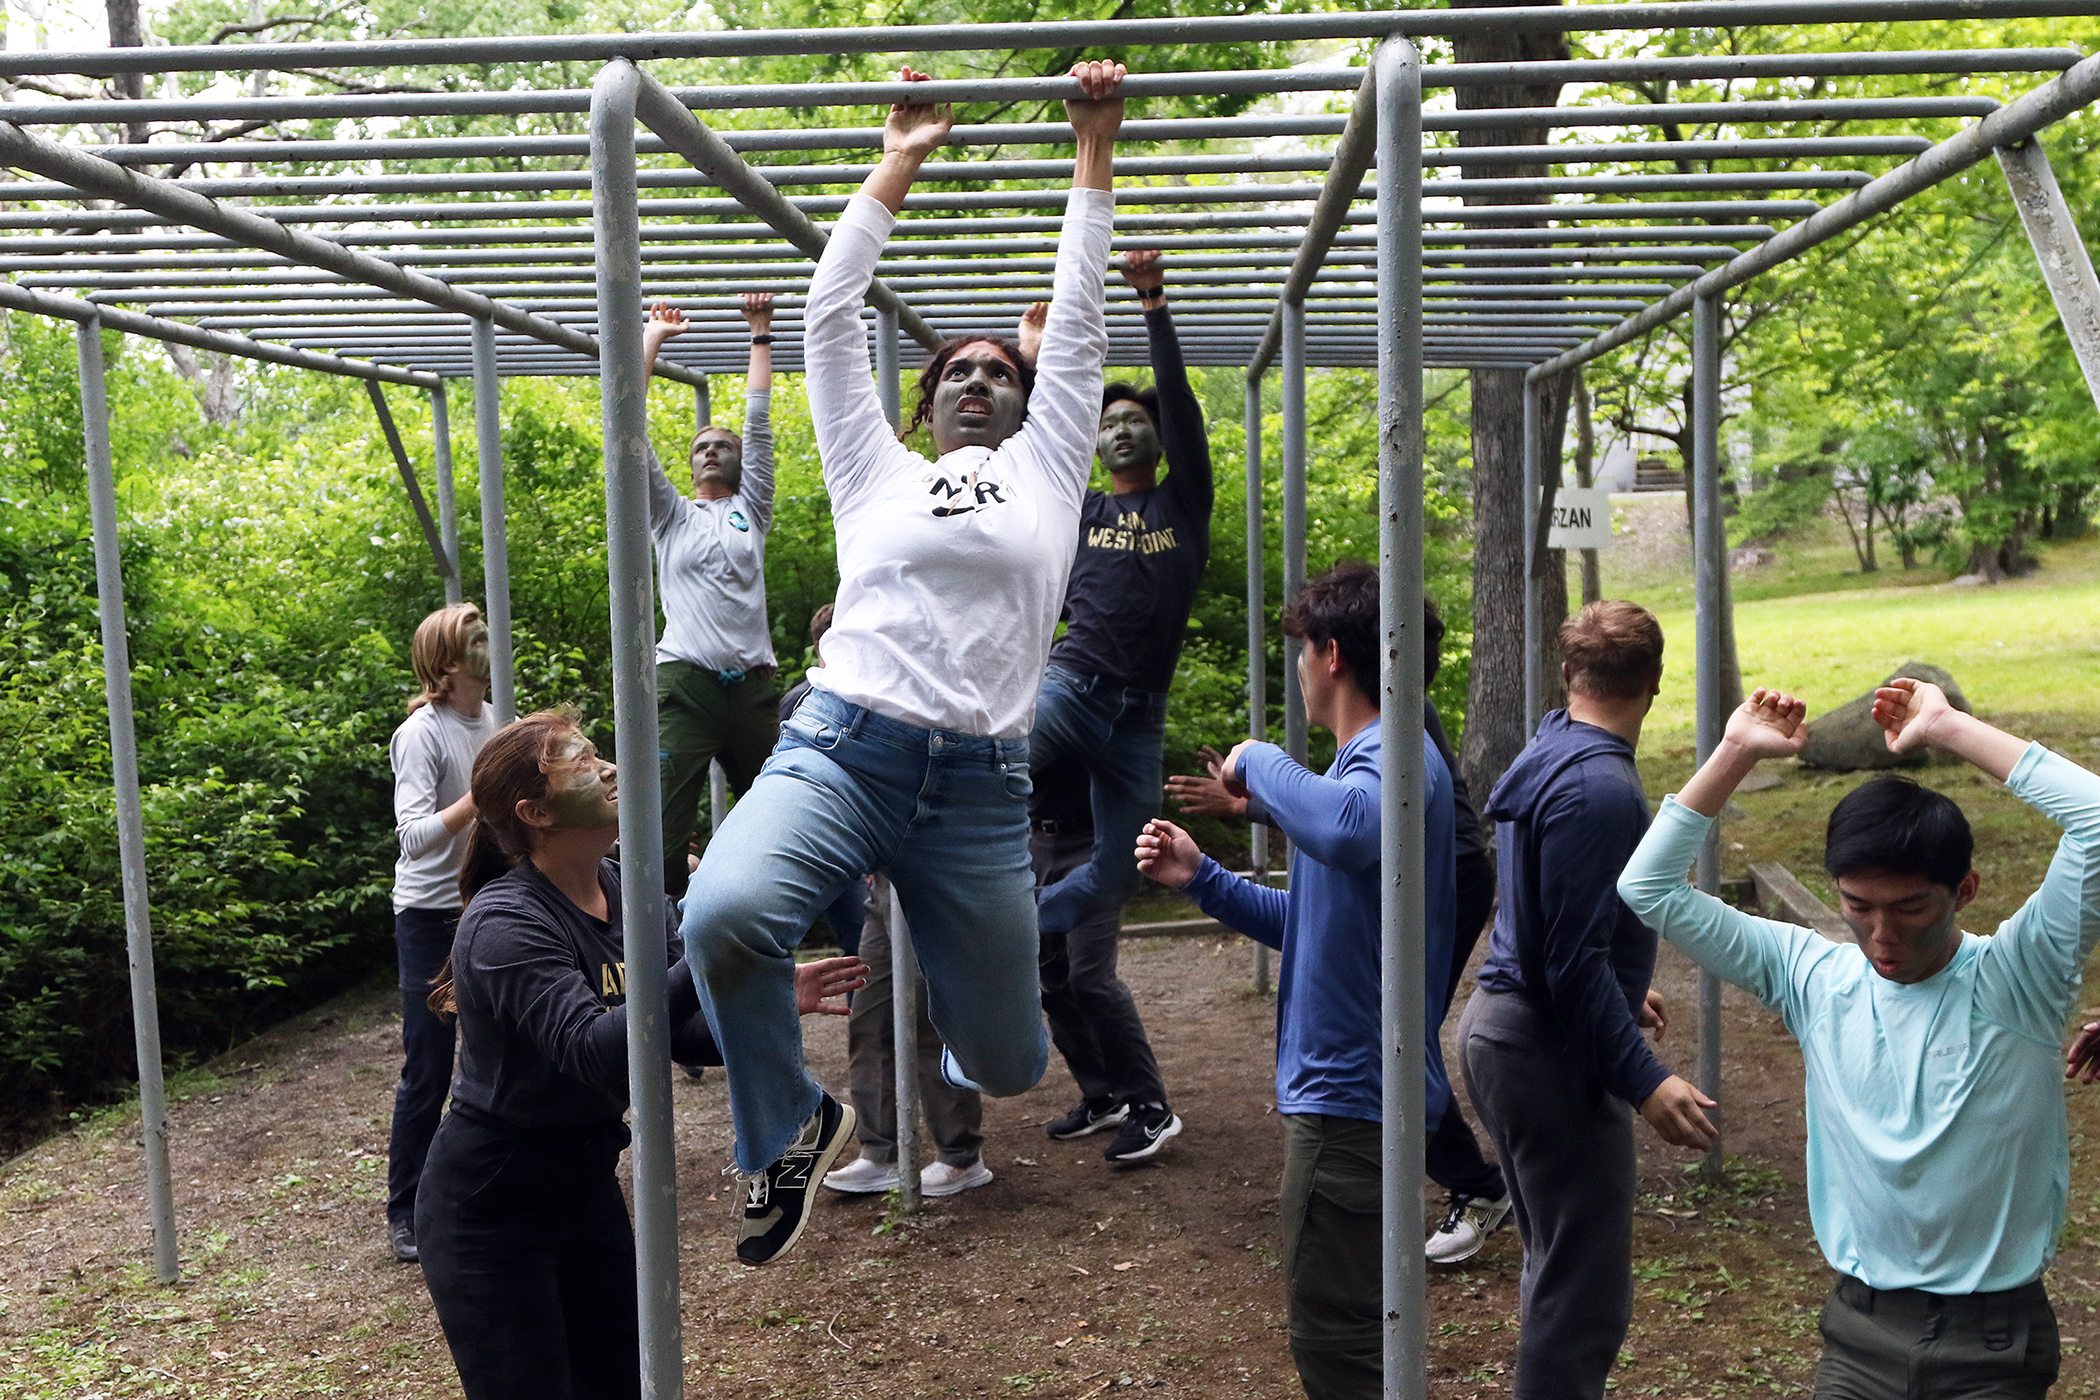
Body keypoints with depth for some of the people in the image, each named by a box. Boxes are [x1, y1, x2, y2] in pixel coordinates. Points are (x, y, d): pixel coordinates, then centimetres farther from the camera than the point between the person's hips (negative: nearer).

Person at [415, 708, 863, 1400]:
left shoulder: (628, 892, -2)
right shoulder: (506, 924, -25)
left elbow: (689, 1034, -2)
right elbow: (596, 1053, -37)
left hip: (586, 1188, 7)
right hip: (489, 1215, -7)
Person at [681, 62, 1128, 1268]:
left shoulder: (1046, 472, 20)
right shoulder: (876, 475, 20)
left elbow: (1080, 320, 18)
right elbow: (833, 321, 19)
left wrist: (1097, 151, 20)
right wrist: (897, 167, 23)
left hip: (982, 791, 1)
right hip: (842, 750, -1)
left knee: (1009, 1064, 8)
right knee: (724, 915, -33)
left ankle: (972, 1030, 50)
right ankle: (791, 1132, -4)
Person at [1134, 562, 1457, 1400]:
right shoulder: (1373, 759, 15)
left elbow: (1347, 829, -44)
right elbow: (1314, 921, 20)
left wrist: (1259, 761, -26)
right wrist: (1200, 878, 11)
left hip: (1351, 1093, -11)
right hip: (1342, 1085, 11)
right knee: (1353, 1329, 23)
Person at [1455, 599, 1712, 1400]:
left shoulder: (1548, 755, 10)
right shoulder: (1598, 788, -21)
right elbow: (1574, 963, -24)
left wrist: (1623, 995, 32)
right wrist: (1644, 1082, -23)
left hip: (1503, 1025, 11)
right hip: (1548, 1048, -11)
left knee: (1559, 1266, 22)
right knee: (1585, 1291, -2)